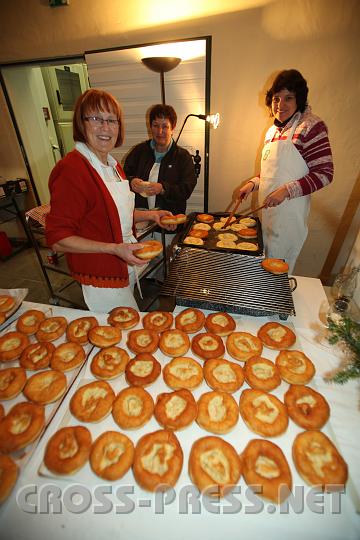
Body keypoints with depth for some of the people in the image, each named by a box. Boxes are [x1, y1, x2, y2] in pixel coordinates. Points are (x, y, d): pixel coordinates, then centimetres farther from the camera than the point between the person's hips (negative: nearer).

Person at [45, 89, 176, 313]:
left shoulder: (112, 164, 7)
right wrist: (114, 248, -29)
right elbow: (57, 239, -22)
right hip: (101, 279, -8)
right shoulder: (71, 170, -22)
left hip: (126, 266, 8)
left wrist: (151, 215, 5)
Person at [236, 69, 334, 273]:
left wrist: (286, 191, -23)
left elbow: (324, 174, -13)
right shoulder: (273, 131, 14)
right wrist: (253, 183, 6)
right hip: (267, 209, 7)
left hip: (289, 212, -7)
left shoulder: (311, 126, -9)